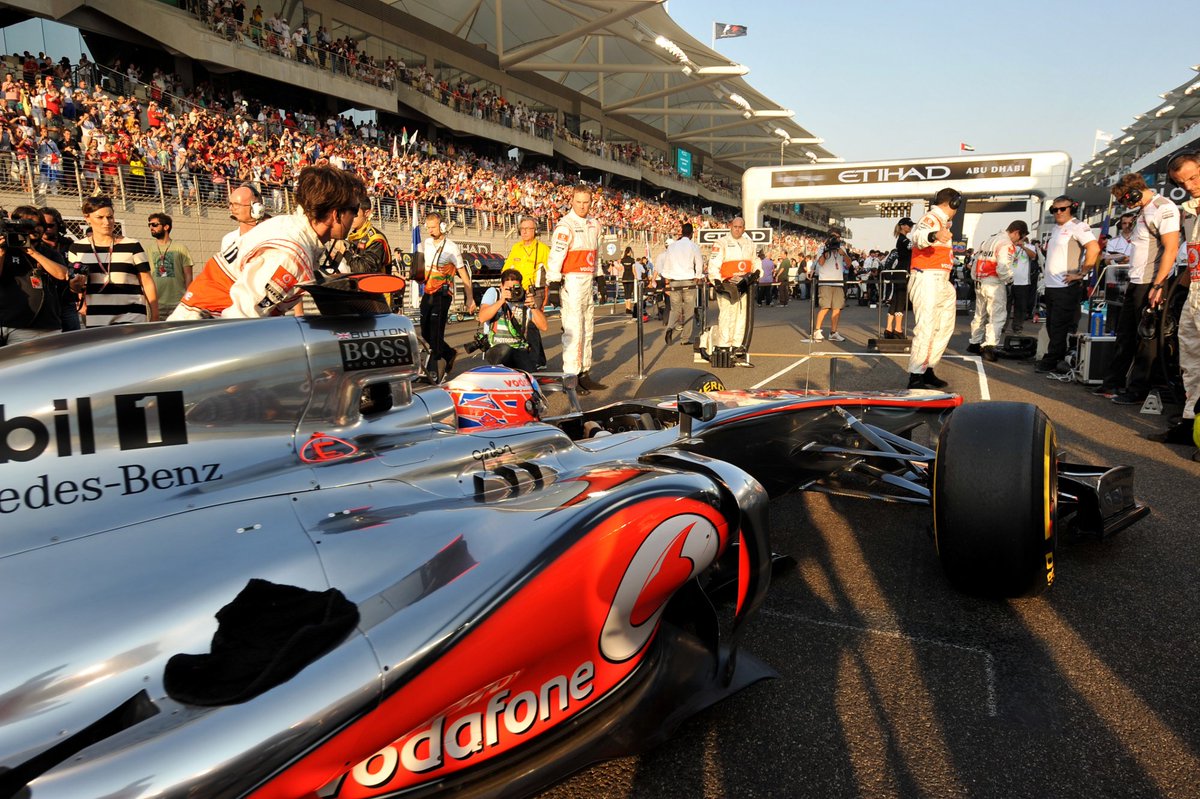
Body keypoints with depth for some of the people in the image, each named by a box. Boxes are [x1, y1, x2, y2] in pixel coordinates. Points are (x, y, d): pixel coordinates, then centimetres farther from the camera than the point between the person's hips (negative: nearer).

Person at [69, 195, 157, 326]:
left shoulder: (132, 246, 5)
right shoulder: (77, 248, 12)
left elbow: (147, 283, 4)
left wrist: (155, 316, -2)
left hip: (131, 317, -2)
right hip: (94, 319, 2)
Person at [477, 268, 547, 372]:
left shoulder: (526, 298, 5)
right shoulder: (493, 293, 2)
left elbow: (543, 326, -4)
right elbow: (482, 318, -15)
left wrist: (534, 307, -19)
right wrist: (501, 301, -24)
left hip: (520, 350, 2)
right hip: (495, 349, -2)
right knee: (505, 349, -37)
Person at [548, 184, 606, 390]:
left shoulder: (594, 225, 14)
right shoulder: (565, 225, -11)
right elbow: (555, 256, -17)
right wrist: (553, 283, -22)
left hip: (588, 280, 8)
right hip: (571, 281, -8)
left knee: (587, 329, 12)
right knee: (573, 329, -10)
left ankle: (584, 372, 20)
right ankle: (571, 376, -7)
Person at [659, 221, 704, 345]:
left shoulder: (672, 245, 9)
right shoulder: (693, 246, -1)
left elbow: (666, 264, 12)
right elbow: (699, 264, 1)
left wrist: (667, 279, 20)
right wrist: (698, 278, 15)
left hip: (674, 281, 3)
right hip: (689, 281, -3)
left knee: (675, 308, 11)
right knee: (689, 310, 5)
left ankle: (670, 327, -17)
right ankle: (688, 337, 4)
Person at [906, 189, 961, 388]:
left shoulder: (941, 221, 22)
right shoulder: (931, 218, -11)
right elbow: (918, 236, -36)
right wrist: (933, 236, -57)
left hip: (941, 283, 11)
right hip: (927, 280, -11)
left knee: (944, 327, 15)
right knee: (925, 329, -15)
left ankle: (927, 370, 21)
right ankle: (915, 377, -15)